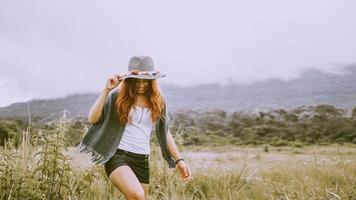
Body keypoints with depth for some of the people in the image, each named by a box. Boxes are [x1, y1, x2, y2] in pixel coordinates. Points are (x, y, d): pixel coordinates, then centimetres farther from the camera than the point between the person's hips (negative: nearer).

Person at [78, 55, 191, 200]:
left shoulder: (158, 101, 6)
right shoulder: (117, 96, -4)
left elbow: (165, 133, 14)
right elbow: (92, 119, -12)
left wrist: (179, 160, 8)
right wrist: (106, 90, -18)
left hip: (142, 160, 5)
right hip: (118, 155, -5)